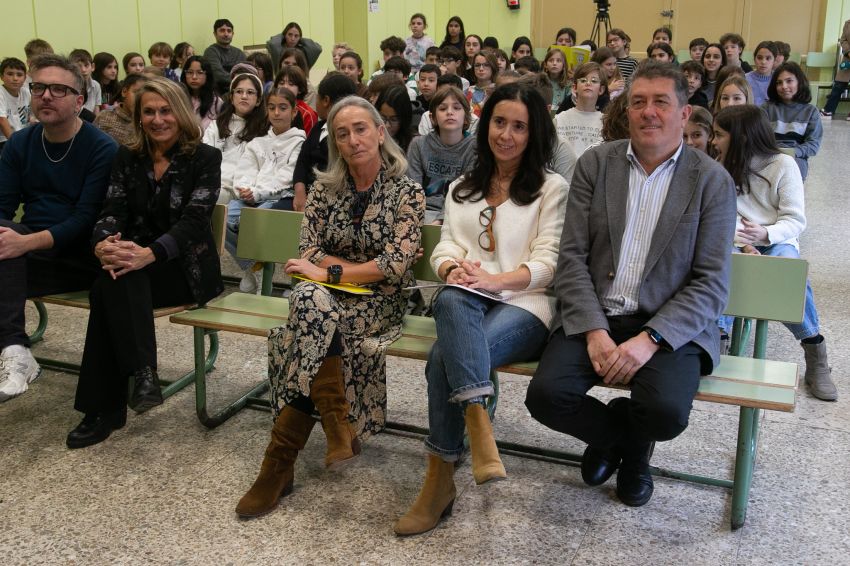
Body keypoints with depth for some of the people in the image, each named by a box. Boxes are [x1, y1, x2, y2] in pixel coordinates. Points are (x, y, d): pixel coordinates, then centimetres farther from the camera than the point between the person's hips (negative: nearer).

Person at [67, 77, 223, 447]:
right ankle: (142, 373, -32)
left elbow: (193, 220, -15)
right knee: (111, 279, -33)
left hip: (186, 268, -4)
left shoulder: (205, 157, -3)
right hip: (134, 262, 4)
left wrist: (150, 254, -33)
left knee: (110, 287, -31)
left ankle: (106, 409, -28)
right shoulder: (127, 158, 11)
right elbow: (112, 211, 0)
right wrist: (103, 244, -25)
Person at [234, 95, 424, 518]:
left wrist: (329, 271, -12)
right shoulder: (324, 189, 8)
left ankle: (279, 462, -27)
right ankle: (338, 426, -30)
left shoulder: (406, 192, -2)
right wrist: (371, 268, -10)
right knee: (308, 296, -33)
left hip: (379, 305, -3)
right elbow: (308, 254, 2)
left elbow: (396, 267, -11)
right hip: (325, 299, 4)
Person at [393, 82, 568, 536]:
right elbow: (445, 247, 15)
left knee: (446, 355, -34)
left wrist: (495, 279, -17)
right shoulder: (461, 188, 25)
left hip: (525, 304, -3)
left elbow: (547, 263, 0)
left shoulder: (552, 188, 11)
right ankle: (479, 428, -46)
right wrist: (454, 268, -11)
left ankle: (441, 477, -29)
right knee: (451, 299, -38)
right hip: (466, 302, 3)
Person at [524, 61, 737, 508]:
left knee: (665, 411, -29)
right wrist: (594, 331, -14)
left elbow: (712, 283, -5)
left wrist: (650, 338, -18)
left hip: (669, 325, -1)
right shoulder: (594, 165, 5)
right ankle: (613, 433, 14)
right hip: (594, 317, 2)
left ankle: (634, 444, 13)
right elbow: (572, 258, 0)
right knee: (546, 395, -23)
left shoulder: (712, 182, 0)